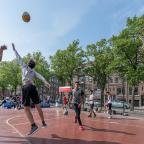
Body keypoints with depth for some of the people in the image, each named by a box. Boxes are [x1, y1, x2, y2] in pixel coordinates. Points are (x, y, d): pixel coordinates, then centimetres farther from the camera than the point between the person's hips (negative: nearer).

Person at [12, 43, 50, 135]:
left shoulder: (24, 66, 17)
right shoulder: (34, 72, 20)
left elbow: (19, 58, 24)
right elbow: (40, 76, 2)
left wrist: (14, 49, 36)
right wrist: (46, 82, -12)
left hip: (26, 87, -3)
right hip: (33, 87, 3)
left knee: (27, 109, -2)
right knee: (38, 107, 14)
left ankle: (34, 126, -13)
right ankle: (43, 123, 22)